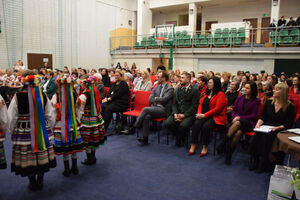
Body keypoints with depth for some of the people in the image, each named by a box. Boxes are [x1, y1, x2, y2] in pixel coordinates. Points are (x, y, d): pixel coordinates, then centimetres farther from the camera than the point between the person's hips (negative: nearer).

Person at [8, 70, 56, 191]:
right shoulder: (43, 96, -5)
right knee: (42, 157, 15)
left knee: (27, 158, 13)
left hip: (24, 133, -2)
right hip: (42, 131, 2)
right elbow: (50, 116, 1)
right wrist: (48, 128, 17)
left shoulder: (17, 97, -11)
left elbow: (12, 118, -5)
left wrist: (11, 131, 12)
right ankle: (40, 182, 30)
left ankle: (33, 183, 27)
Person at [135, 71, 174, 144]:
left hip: (163, 109, -5)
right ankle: (145, 138, -21)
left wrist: (155, 98, 1)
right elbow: (150, 99, 11)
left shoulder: (170, 88, 0)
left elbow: (163, 99, -14)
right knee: (147, 116, -28)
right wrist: (157, 100, -6)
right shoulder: (156, 87, 20)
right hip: (154, 108, 5)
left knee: (145, 109, -27)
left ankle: (135, 127, -15)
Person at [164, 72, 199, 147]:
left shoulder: (194, 91, 0)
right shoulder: (178, 90, 17)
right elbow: (175, 104, 12)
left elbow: (194, 106, -6)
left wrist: (184, 115, -16)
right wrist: (175, 114, -8)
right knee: (167, 123, -21)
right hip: (178, 112, 5)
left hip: (188, 114, -4)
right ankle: (178, 135, 6)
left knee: (183, 126, -34)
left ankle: (179, 139, 0)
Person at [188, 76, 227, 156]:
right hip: (204, 116, 6)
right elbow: (201, 104, 18)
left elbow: (217, 109, -13)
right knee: (196, 124, -23)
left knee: (205, 126, -31)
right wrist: (199, 113, -2)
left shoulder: (220, 94, -4)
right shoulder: (207, 93, 20)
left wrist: (204, 115, -16)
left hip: (216, 117, -5)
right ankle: (193, 146, -20)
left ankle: (205, 147, -15)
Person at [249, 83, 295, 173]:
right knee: (257, 135, -30)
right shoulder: (268, 103, 11)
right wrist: (259, 123, -8)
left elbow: (289, 124, -1)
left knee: (267, 137, -34)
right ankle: (254, 161, -19)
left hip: (280, 130, -3)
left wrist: (278, 128, -17)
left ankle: (264, 164, -20)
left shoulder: (290, 107, 1)